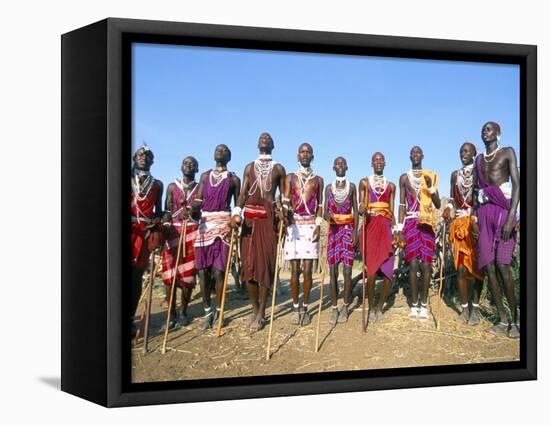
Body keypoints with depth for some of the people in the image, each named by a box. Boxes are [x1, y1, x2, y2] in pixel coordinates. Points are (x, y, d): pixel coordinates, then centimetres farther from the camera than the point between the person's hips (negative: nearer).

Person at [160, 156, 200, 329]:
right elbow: (167, 211, 4)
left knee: (188, 274, -2)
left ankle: (183, 312, 11)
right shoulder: (172, 187, 11)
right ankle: (172, 314, 0)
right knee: (169, 274, -6)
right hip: (173, 231, 0)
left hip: (192, 232, 0)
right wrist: (165, 228, -13)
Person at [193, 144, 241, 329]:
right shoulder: (205, 176, 18)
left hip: (223, 223, -3)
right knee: (203, 270, -1)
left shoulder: (233, 179, 10)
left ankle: (218, 312, 2)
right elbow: (199, 200, 7)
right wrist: (193, 206, -15)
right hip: (204, 223, 3)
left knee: (218, 270, -8)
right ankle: (207, 312, 8)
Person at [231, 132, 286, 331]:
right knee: (248, 263, 1)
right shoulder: (249, 167, 17)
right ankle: (255, 309, 14)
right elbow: (243, 193, 7)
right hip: (250, 217, 2)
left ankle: (261, 313, 0)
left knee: (265, 264, -5)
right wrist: (236, 212, -11)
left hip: (269, 218, -2)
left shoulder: (278, 168, 12)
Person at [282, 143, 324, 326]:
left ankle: (305, 308, 5)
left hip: (310, 226, 0)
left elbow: (320, 205, 9)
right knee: (294, 270, -1)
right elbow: (285, 200, -2)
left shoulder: (318, 180, 13)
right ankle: (295, 307, 9)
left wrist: (318, 226, -4)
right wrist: (285, 212, -24)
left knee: (307, 270, -3)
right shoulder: (290, 178, 11)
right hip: (294, 225, 0)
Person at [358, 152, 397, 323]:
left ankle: (380, 307, 11)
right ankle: (371, 307, 6)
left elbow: (392, 212, 14)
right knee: (371, 270, -10)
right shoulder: (364, 183, 10)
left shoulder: (391, 186, 17)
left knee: (388, 272, -6)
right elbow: (360, 208, 5)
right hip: (369, 227, -2)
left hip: (386, 228, 2)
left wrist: (396, 233, 4)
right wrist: (362, 210, -19)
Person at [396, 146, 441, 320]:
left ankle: (424, 304, 1)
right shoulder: (404, 177, 12)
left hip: (427, 223, 0)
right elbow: (402, 204, 9)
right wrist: (400, 228, 2)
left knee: (426, 264, -5)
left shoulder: (431, 176, 11)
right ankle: (414, 304, -3)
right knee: (413, 263, -7)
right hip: (411, 222, 0)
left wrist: (431, 187, -9)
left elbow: (438, 204, 8)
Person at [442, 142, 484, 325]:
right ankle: (464, 307, 4)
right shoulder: (455, 174, 15)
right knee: (460, 266, -1)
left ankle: (475, 307, 0)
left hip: (476, 222, -4)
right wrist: (448, 207, -3)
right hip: (458, 223, 4)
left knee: (476, 265, -4)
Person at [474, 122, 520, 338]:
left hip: (502, 209, -6)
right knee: (488, 266, -2)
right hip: (484, 212, 6)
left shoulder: (507, 153, 3)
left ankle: (516, 319, -8)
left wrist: (511, 216, -18)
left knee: (502, 265, -15)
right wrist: (475, 220, 10)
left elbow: (517, 184, -7)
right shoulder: (479, 160, 21)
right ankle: (503, 320, 2)